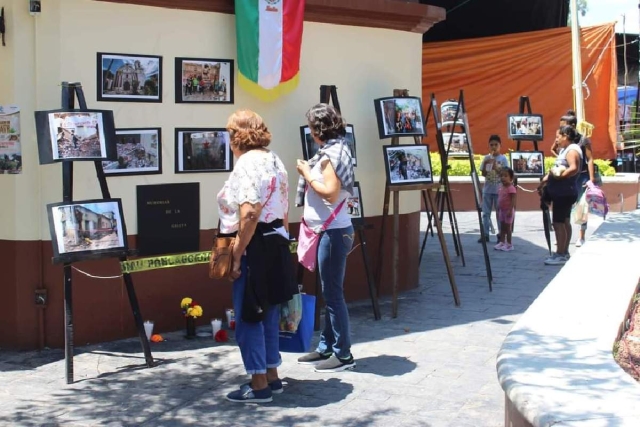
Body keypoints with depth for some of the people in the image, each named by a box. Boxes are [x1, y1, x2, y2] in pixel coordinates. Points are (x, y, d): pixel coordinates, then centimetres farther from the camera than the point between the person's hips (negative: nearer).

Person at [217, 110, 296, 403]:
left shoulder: (247, 164, -15)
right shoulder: (275, 161, 14)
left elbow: (249, 215, -24)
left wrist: (236, 256, -20)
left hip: (255, 248, -10)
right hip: (276, 245, 10)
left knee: (248, 317, -1)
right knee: (268, 315, 17)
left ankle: (259, 386, 6)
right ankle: (272, 377, 26)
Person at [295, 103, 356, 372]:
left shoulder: (330, 154, -15)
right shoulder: (334, 150, 14)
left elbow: (330, 192, -24)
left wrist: (307, 175, -13)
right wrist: (309, 174, 8)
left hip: (334, 232, -10)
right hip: (330, 230, 10)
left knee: (333, 294, -4)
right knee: (329, 292, 15)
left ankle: (344, 355, 2)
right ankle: (326, 348, 23)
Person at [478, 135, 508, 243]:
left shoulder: (503, 159, -3)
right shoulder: (486, 158, 4)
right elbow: (483, 174, 2)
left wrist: (496, 168, -21)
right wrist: (485, 164, -14)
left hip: (499, 190, -3)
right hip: (487, 190, 3)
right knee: (485, 213, 3)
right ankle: (485, 234, 7)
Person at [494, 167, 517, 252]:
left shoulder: (511, 188, -18)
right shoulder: (501, 188, 9)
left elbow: (513, 200, -21)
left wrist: (510, 210, -26)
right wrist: (498, 211, 15)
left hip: (508, 210, -8)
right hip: (502, 210, 8)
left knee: (508, 228, -2)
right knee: (502, 228, 12)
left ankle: (509, 244, 4)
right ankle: (501, 242, 18)